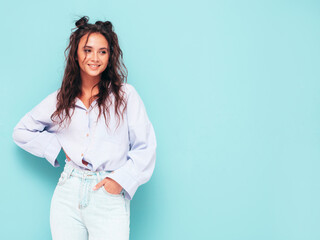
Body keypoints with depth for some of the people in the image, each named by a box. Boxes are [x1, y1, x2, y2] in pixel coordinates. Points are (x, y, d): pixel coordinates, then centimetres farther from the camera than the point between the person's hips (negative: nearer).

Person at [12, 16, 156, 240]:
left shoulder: (125, 95, 1)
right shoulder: (60, 100, 9)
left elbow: (145, 147, 1)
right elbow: (22, 131, 19)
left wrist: (121, 179, -8)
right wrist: (57, 147, 6)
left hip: (110, 198, -2)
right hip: (68, 192, 2)